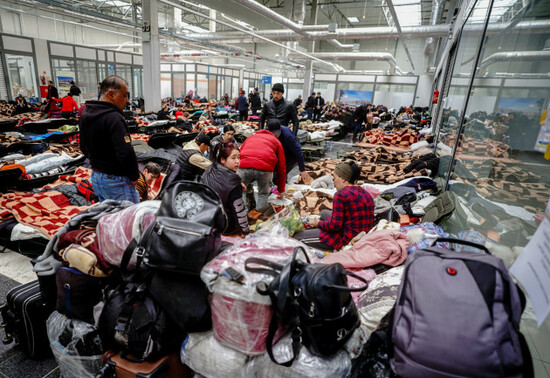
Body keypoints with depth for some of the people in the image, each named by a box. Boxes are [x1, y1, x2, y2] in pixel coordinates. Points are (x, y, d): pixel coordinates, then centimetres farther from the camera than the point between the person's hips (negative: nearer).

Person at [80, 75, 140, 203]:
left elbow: (84, 149, 17)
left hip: (95, 176, 9)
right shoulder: (113, 118, -22)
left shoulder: (85, 114, 8)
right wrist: (134, 176, -16)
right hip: (116, 181, -9)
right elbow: (126, 153, -29)